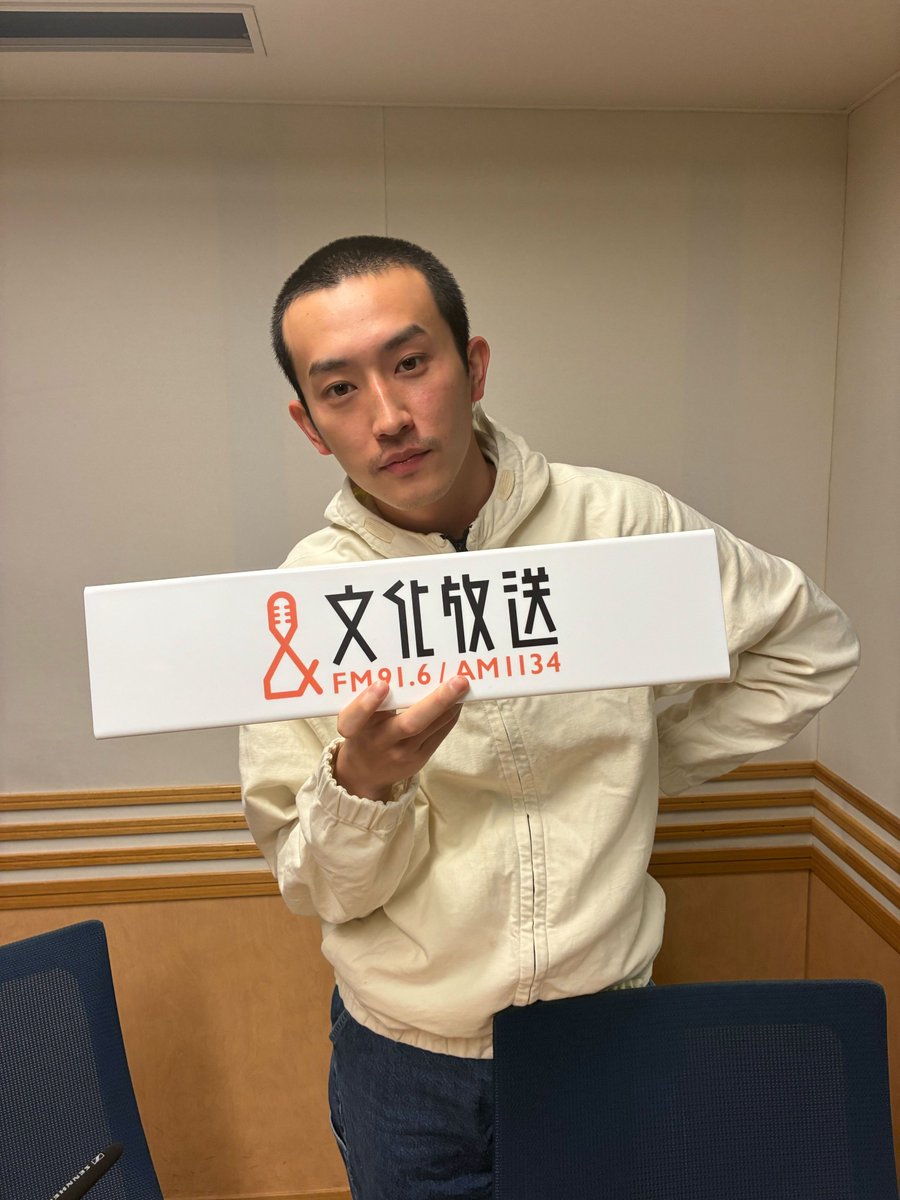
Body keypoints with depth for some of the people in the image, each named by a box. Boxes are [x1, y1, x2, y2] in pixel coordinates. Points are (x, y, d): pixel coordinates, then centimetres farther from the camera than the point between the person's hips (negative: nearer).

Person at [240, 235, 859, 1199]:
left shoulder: (623, 523, -14)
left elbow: (809, 647, 1)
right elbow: (319, 891, -9)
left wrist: (647, 768, -3)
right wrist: (361, 783, -30)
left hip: (606, 1021, 1)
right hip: (408, 1055, 0)